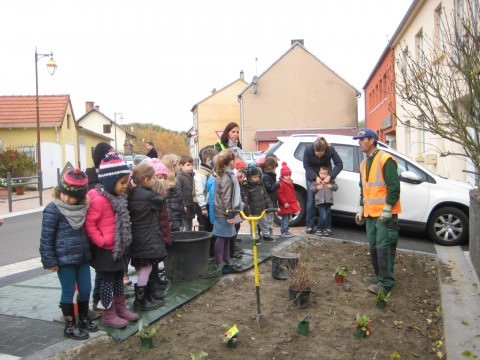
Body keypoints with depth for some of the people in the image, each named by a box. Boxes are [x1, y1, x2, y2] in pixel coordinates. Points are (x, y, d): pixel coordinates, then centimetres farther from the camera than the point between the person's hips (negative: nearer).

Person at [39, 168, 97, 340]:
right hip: (64, 259, -6)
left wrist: (88, 251, 14)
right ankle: (70, 326, 19)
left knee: (86, 289, 12)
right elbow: (46, 238, -12)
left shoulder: (82, 208, 4)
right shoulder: (52, 210, -13)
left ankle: (83, 319, 32)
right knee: (68, 292, 5)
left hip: (82, 257, 6)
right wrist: (50, 260, -13)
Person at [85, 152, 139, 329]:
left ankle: (120, 308, 32)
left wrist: (124, 242, 11)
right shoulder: (99, 199, -23)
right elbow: (89, 224, -21)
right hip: (105, 249, -8)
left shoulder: (116, 197, 5)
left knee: (119, 277, 18)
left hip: (118, 247, 9)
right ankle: (109, 314, 17)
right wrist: (101, 241, -20)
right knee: (107, 280, 5)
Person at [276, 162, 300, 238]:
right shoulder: (281, 184, -17)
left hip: (290, 204, 10)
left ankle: (285, 231, 25)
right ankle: (284, 232, -1)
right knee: (285, 219, -6)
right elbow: (279, 194, -22)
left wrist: (295, 201, 24)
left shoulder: (290, 183, 15)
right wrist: (284, 202, -24)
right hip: (285, 205, -10)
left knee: (288, 218, 16)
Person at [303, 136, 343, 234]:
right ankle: (310, 226, 4)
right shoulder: (308, 149, -27)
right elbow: (306, 165, -15)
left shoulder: (330, 149, -27)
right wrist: (315, 177, -25)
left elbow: (339, 164, -19)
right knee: (311, 201, -3)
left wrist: (330, 176, -30)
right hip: (311, 176, 0)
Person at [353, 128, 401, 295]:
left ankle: (386, 283, -1)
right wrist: (361, 209, 19)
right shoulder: (364, 164, 17)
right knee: (373, 247, 13)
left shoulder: (385, 160, -11)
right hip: (370, 214, 9)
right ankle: (379, 276, 25)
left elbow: (394, 186, -16)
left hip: (384, 214, -8)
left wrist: (387, 209, -18)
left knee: (384, 248, -7)